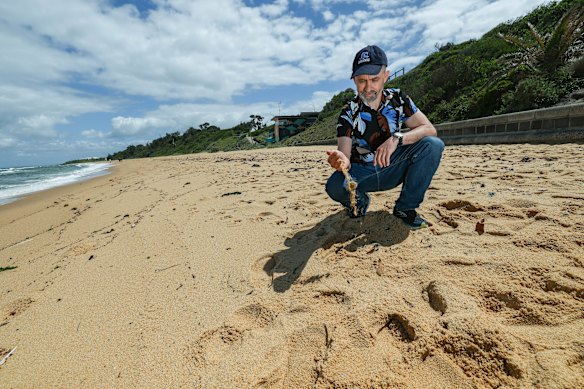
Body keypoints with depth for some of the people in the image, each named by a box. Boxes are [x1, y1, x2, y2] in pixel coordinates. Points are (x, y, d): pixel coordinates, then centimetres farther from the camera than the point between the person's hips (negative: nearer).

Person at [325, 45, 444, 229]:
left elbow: (430, 129, -11)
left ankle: (405, 207, -8)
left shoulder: (398, 99, -4)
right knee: (335, 186, -34)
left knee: (433, 145, -23)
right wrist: (342, 161, -47)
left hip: (393, 169, 2)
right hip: (361, 173, -2)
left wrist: (397, 138, -30)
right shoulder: (349, 113, -11)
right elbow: (345, 153, -21)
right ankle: (359, 199, 4)